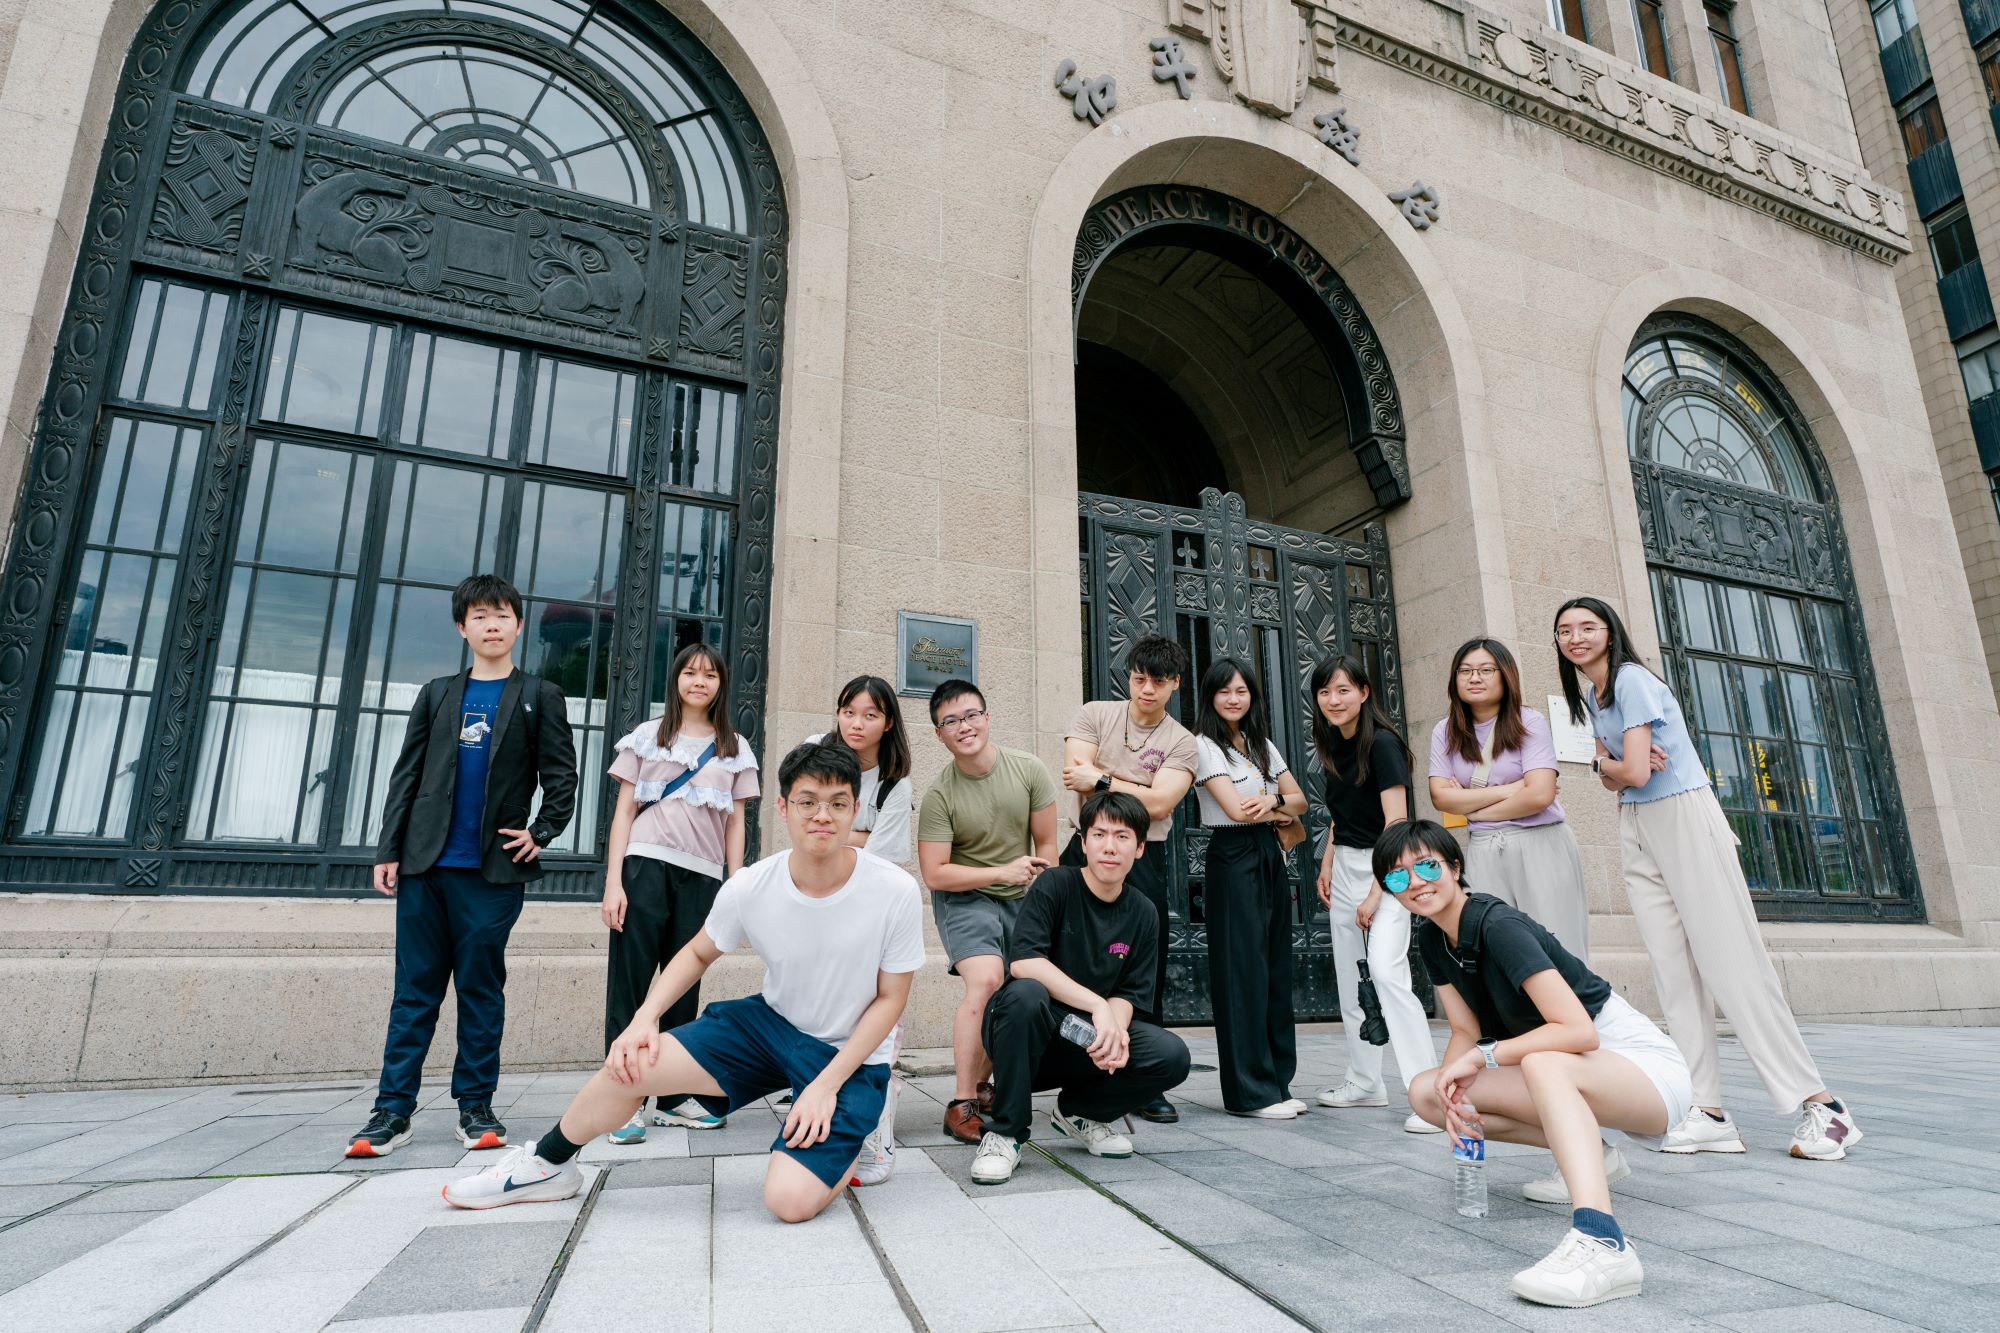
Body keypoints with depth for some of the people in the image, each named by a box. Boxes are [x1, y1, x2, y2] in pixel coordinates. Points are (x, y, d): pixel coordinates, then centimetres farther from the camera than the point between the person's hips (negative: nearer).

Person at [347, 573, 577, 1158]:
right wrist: (388, 850, 3)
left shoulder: (540, 696, 7)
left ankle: (475, 1106, 12)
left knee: (482, 988, 3)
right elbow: (406, 775, 10)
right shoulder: (437, 694, 14)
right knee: (415, 988, 5)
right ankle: (393, 1109, 11)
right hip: (425, 864, 2)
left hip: (493, 868, -2)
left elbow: (561, 776, 4)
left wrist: (542, 831, -8)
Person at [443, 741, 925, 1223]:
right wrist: (645, 1017, -10)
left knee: (790, 1199, -22)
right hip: (770, 1021, 3)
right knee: (633, 1064, -12)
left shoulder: (896, 891, -24)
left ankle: (847, 1140, 13)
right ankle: (546, 1164, 18)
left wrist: (828, 1084, -19)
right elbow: (698, 953, 6)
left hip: (850, 1056, -3)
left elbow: (890, 998, -12)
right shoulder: (749, 887, -15)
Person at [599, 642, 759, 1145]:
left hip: (701, 876, 2)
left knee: (684, 989, 6)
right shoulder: (647, 736, 9)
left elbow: (735, 824, 12)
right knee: (630, 982, -2)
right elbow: (625, 809, 5)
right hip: (646, 867, -1)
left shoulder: (735, 750, 13)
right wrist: (613, 882, -4)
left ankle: (674, 1098, 15)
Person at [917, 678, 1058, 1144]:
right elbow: (935, 875, -15)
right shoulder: (939, 796, -17)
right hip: (964, 898, -4)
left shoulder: (1029, 770, -9)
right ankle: (961, 1105, -14)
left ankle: (980, 1085, 27)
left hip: (1021, 899, 4)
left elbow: (1046, 845, -1)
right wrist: (1002, 873, -18)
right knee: (986, 982, -24)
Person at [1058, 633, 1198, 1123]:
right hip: (1088, 849, 0)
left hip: (1144, 859, 0)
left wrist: (1102, 778, -9)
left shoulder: (1181, 741, 4)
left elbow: (1158, 804, -10)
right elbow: (1077, 778, -8)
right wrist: (1137, 787, -6)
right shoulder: (1095, 714, 5)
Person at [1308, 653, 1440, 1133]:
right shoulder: (1332, 746, 8)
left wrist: (1375, 894, -20)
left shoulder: (1382, 744, -15)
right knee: (1350, 979, 11)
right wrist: (1327, 863, 9)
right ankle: (1364, 1083, 23)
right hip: (1345, 867, 8)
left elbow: (1396, 822, -19)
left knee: (1385, 971, -21)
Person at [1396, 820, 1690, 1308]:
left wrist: (1485, 1055, -27)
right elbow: (1465, 1032, 2)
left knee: (1543, 1064, -40)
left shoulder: (1498, 925, -23)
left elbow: (1579, 1031, -30)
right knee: (1425, 1093, -5)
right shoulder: (1431, 939, 0)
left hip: (1646, 1067, -8)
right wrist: (1454, 1089, -17)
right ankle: (1588, 1157, 4)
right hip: (1565, 1076, 8)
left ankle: (1601, 1243, -51)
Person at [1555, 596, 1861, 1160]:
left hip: (1685, 818, -8)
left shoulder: (1631, 680, -13)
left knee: (1730, 959, -8)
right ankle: (1709, 1113, 4)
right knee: (1672, 970, 2)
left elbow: (1633, 773, -20)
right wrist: (1617, 766, -10)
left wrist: (1604, 763, 1)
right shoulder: (1590, 696, 14)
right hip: (1635, 830, 8)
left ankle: (1818, 1103, 1)